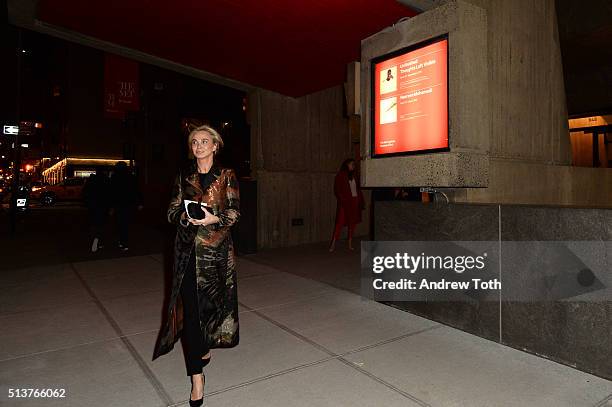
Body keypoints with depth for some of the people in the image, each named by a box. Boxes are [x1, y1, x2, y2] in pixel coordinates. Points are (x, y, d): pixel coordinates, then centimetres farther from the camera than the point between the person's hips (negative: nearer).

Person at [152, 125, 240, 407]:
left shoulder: (226, 176, 4)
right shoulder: (184, 177, 11)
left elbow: (234, 212, 0)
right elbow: (172, 211, 11)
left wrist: (215, 218, -18)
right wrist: (185, 216, -10)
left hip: (216, 248, -1)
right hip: (188, 248, 1)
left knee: (211, 301, 7)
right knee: (189, 306, -4)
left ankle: (204, 347, 39)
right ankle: (197, 376, 3)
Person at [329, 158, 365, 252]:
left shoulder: (353, 176, 16)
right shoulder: (340, 175, -1)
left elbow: (358, 189, 16)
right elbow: (337, 190, -6)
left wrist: (361, 201, 9)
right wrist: (342, 200, -17)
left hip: (354, 202, 6)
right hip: (344, 203, -6)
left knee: (352, 223, 6)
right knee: (340, 222, -10)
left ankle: (350, 244, 13)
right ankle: (333, 244, -8)